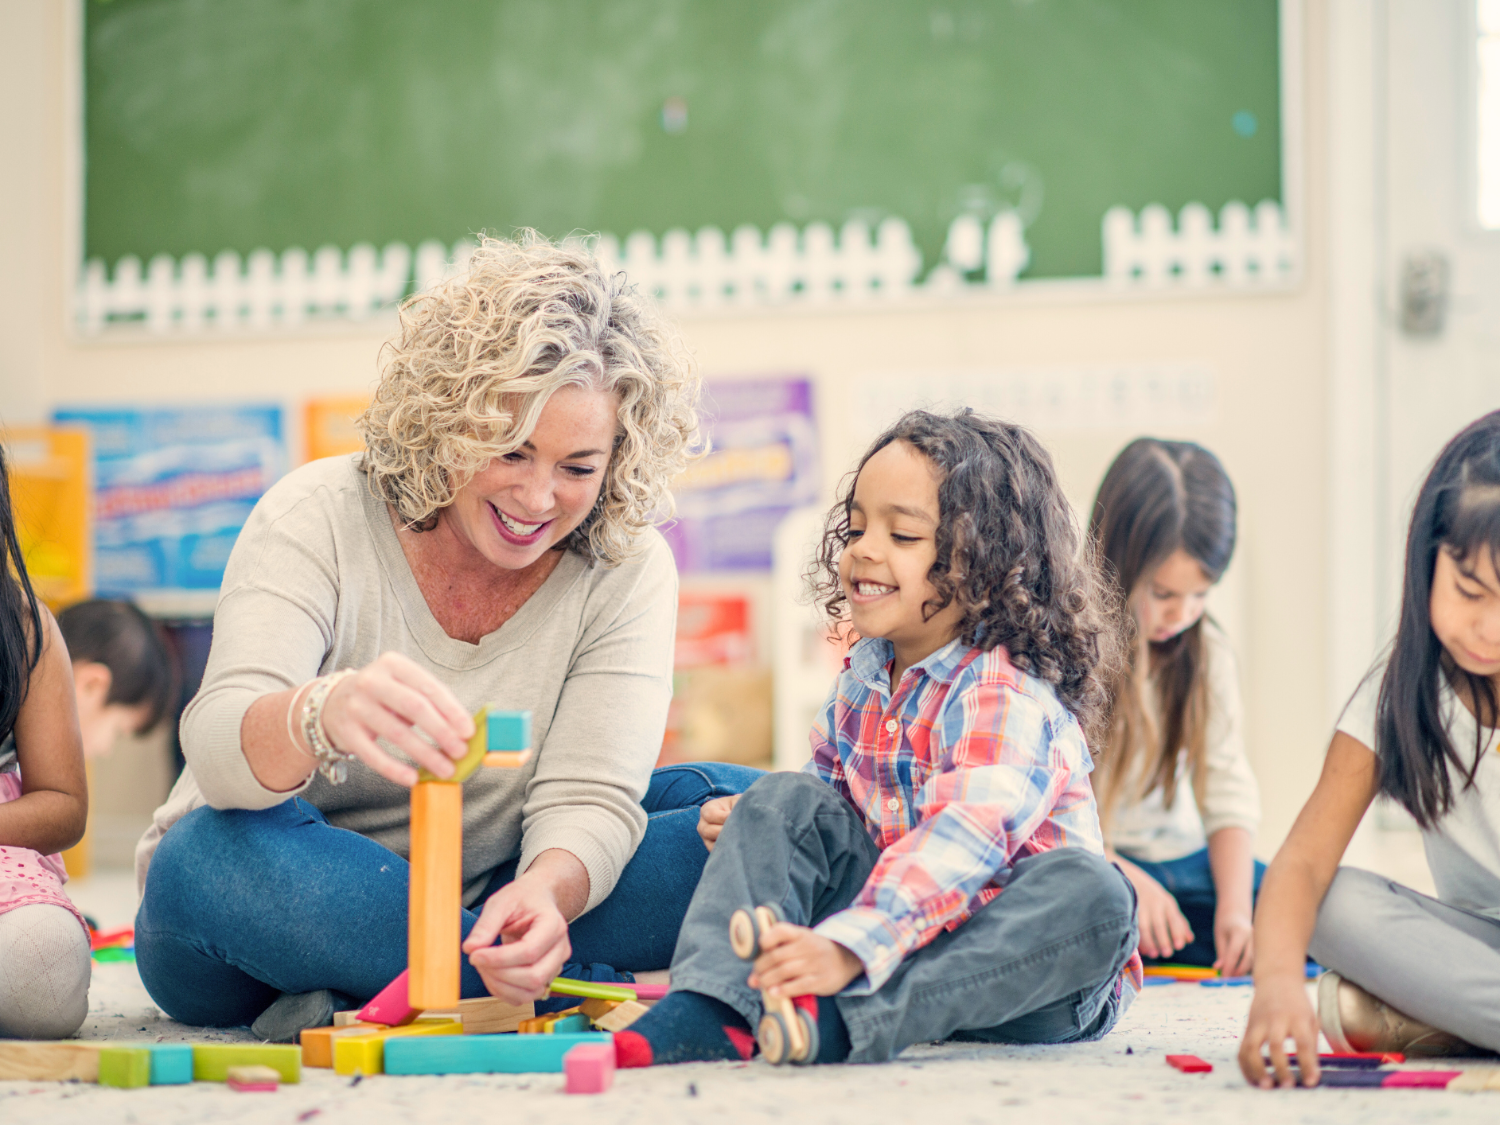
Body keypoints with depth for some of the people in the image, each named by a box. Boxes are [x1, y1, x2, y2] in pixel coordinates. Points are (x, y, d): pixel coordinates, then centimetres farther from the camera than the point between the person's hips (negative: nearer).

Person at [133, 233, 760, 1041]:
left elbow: (587, 796, -16)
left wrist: (545, 892, -41)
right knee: (217, 856, -37)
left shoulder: (625, 567, -6)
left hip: (486, 897, 3)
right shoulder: (318, 519, -14)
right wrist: (323, 714, -53)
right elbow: (217, 746, -29)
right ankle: (592, 987, -30)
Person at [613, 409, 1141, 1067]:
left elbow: (960, 842, -37)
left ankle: (837, 1022, -49)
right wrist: (750, 825, 0)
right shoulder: (862, 676, 6)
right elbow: (830, 786, 23)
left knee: (1092, 894, -37)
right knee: (784, 800, -6)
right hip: (888, 923, 7)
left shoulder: (1009, 696, -20)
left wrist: (848, 948, -50)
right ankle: (712, 1010, -28)